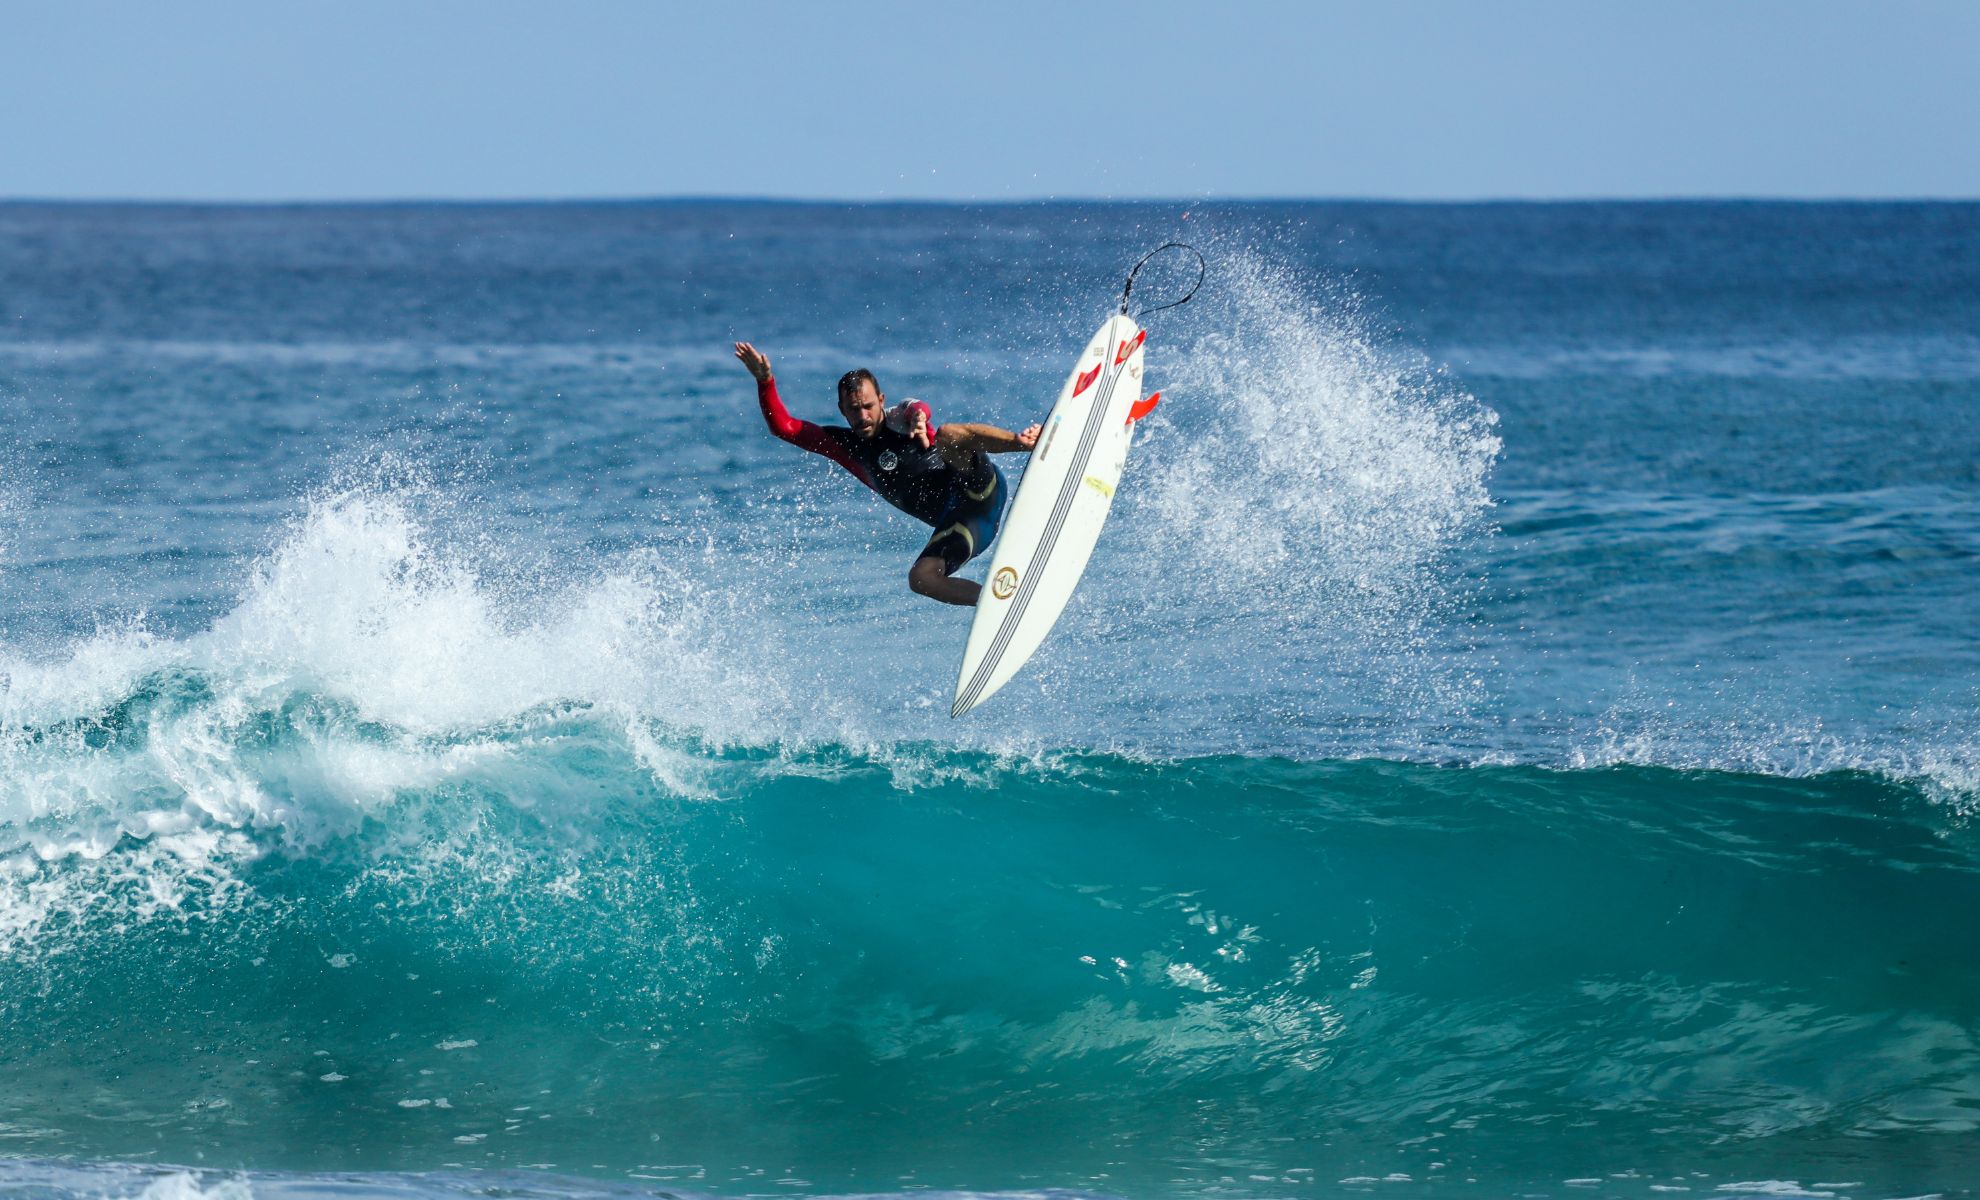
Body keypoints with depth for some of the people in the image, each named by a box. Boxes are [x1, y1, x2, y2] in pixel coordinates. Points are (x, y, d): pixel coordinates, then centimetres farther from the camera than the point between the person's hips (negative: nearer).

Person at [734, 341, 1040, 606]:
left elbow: (917, 410, -29)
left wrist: (918, 419, -54)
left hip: (980, 489, -5)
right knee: (920, 578, -20)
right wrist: (765, 381, -8)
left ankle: (1031, 442, -43)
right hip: (955, 523, 5)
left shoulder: (899, 420, -4)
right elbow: (782, 426, 7)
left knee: (947, 434, -30)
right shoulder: (845, 445, 10)